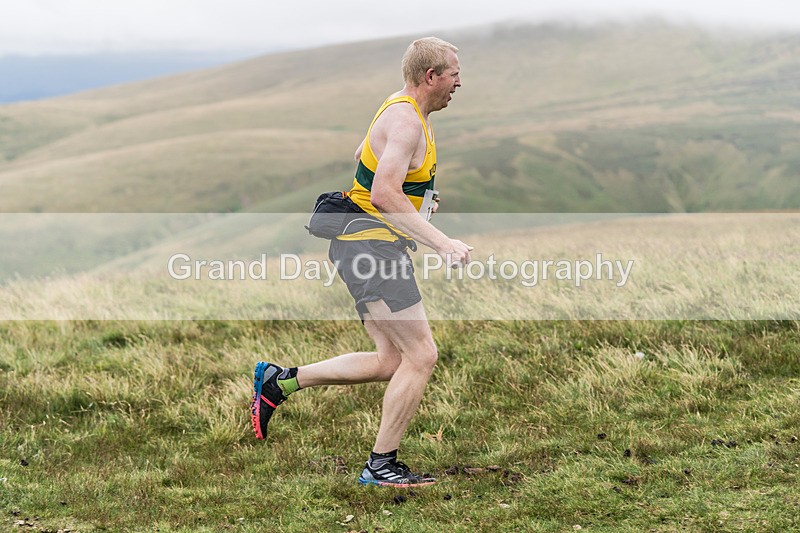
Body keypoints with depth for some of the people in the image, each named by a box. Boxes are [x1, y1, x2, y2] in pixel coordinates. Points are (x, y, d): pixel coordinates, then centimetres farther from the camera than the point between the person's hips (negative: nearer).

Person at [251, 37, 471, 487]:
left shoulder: (405, 112, 16)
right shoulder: (405, 120, -17)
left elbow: (361, 155, 32)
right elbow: (384, 195, -28)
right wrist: (442, 243, -31)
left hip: (370, 245, 11)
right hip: (371, 244, -11)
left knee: (391, 361, 10)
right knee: (421, 355, -10)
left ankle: (279, 381, 15)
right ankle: (381, 466, -2)